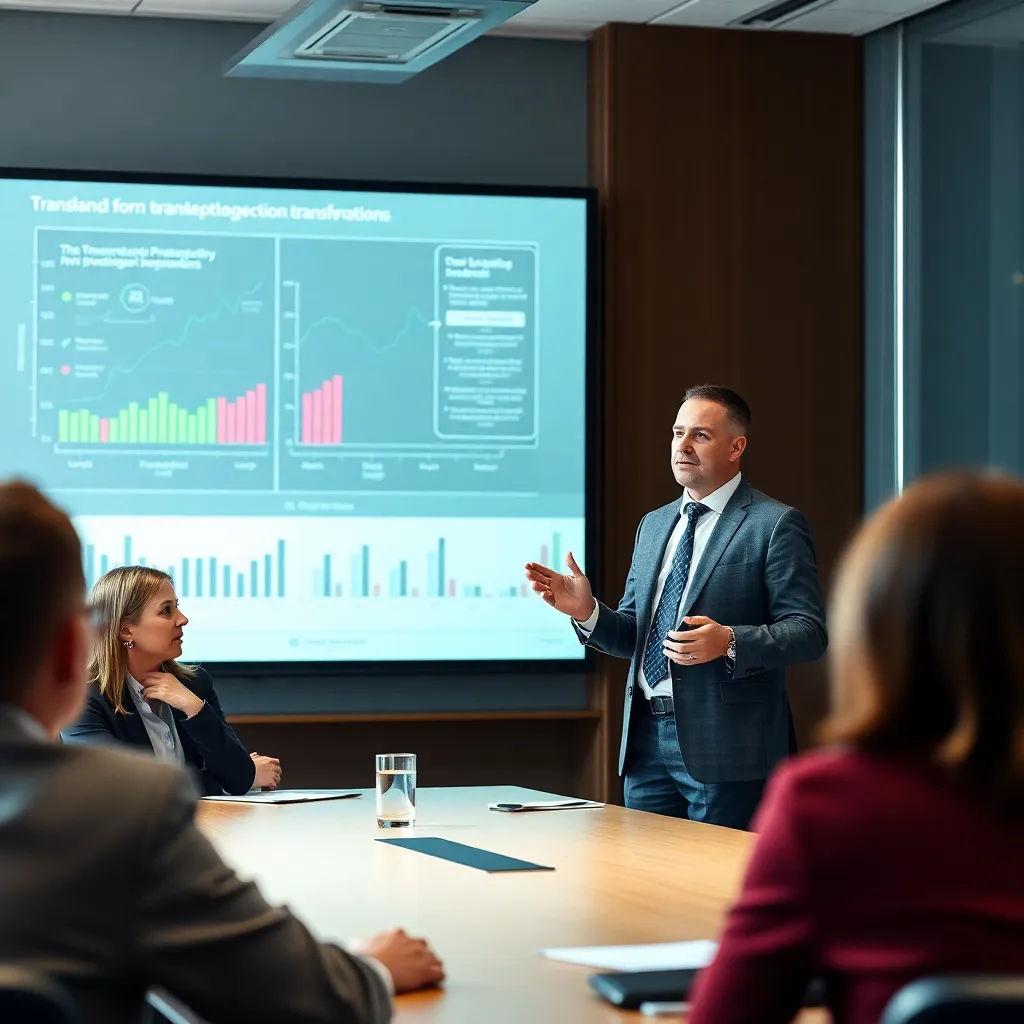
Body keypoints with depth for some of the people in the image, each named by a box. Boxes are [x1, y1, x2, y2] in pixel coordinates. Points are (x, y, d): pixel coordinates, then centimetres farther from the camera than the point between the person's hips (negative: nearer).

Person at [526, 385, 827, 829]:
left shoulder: (774, 524, -4)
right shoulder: (654, 524, 18)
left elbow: (808, 632, -11)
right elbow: (634, 636, 17)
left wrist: (729, 642, -25)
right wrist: (587, 611, -3)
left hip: (723, 747, -6)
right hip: (647, 740, 7)